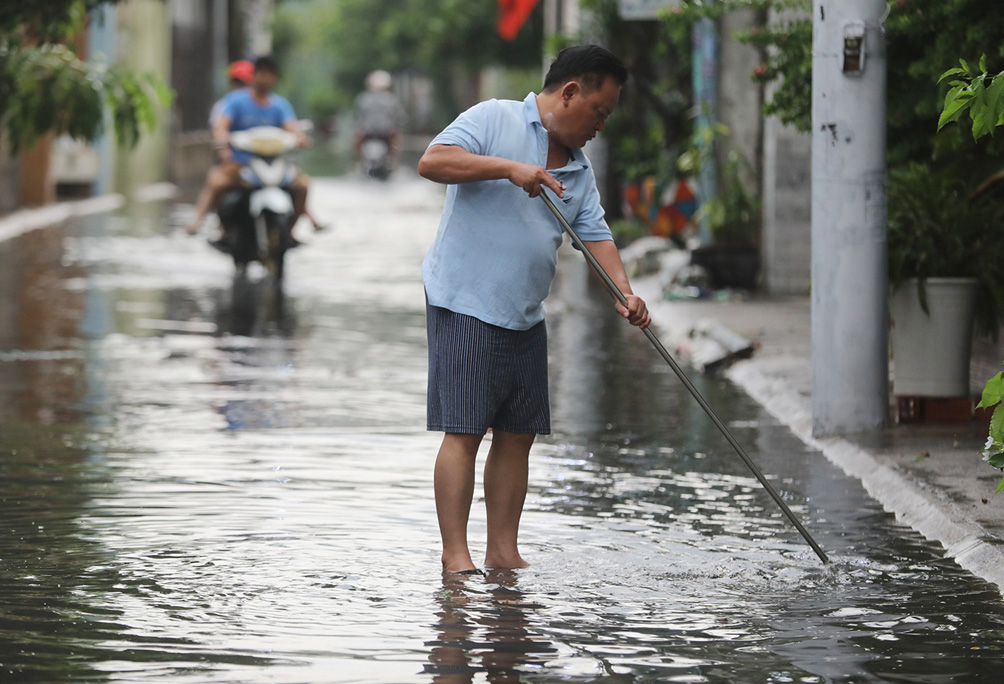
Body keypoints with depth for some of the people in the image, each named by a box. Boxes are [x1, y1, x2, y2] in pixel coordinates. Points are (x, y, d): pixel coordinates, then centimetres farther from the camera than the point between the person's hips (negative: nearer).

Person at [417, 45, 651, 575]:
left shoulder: (579, 169, 15)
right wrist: (508, 167, -26)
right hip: (466, 305, -8)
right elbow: (432, 162, -17)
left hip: (526, 317, 8)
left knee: (518, 433, 6)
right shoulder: (494, 119, -6)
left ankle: (503, 552, 12)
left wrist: (625, 292, -9)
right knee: (464, 430, -9)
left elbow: (595, 234, 8)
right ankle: (455, 555, -8)